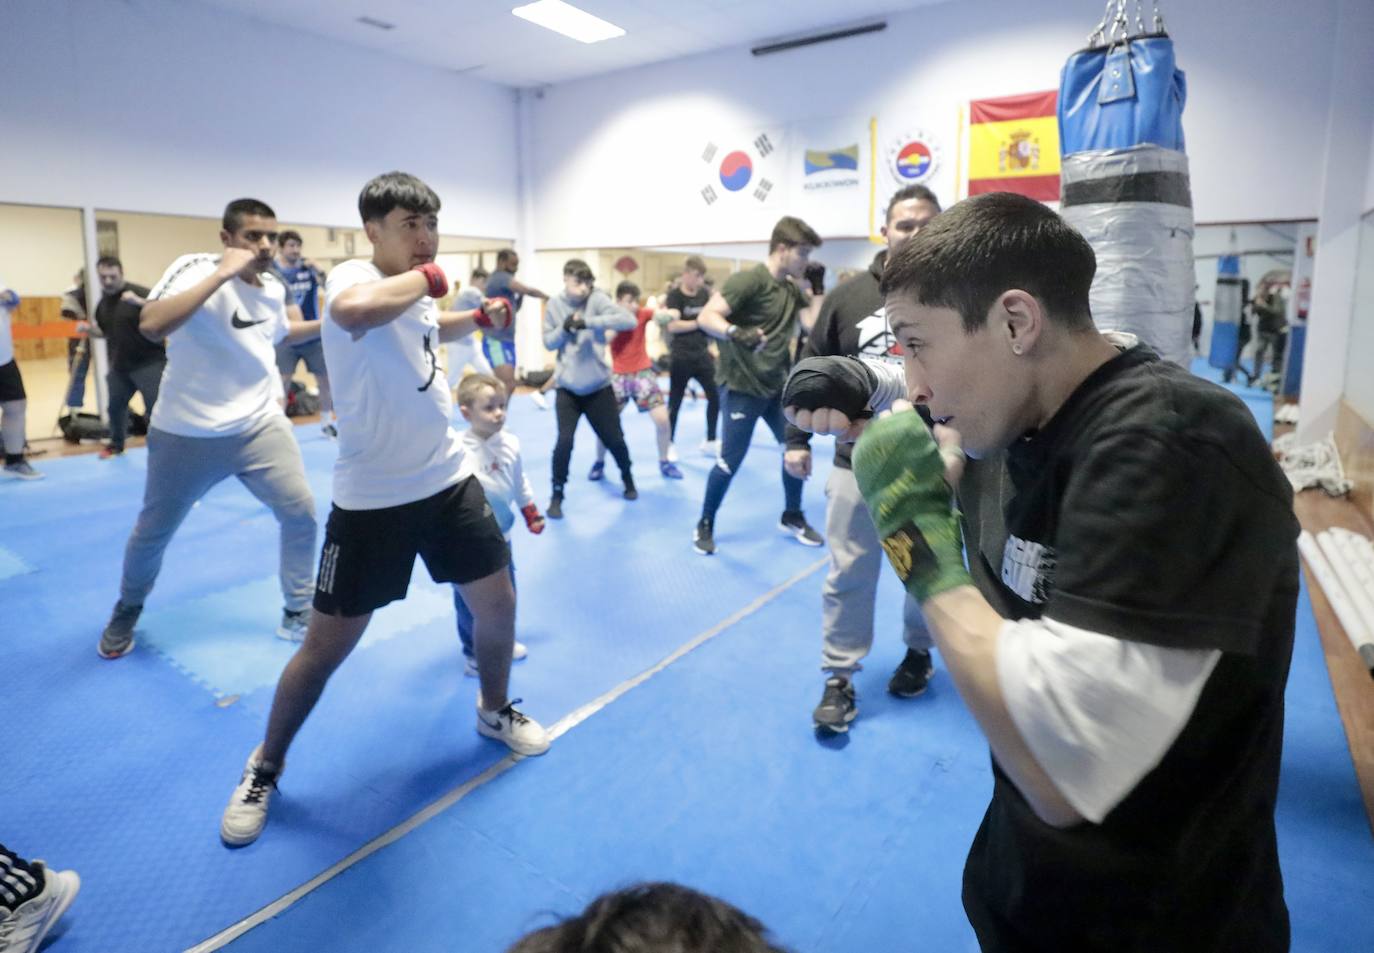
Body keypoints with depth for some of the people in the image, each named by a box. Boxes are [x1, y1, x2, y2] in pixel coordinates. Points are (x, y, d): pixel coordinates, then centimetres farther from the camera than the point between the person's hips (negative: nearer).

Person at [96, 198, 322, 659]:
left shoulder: (274, 288, 2)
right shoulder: (195, 268, -17)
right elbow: (150, 326, -35)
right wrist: (222, 273, -34)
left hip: (260, 424, 4)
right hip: (188, 432, -4)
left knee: (301, 513, -5)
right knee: (153, 531, 13)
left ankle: (297, 614, 13)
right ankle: (127, 611, 41)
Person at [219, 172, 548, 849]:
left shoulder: (415, 291, 6)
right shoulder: (351, 278, -17)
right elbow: (352, 312, -44)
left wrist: (481, 319, 17)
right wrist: (427, 278, -27)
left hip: (448, 479, 7)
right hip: (371, 499, -7)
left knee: (497, 603, 13)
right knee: (326, 647, 4)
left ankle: (495, 711, 40)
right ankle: (264, 769, 31)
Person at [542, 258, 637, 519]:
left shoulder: (597, 299, -11)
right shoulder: (554, 305, -2)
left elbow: (629, 321, -24)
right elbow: (548, 342, 1)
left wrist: (589, 322, -34)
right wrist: (564, 328, -19)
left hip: (598, 385, 0)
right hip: (567, 387, 1)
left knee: (614, 439, 8)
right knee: (564, 441, -12)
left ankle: (628, 479, 37)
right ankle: (557, 495, 6)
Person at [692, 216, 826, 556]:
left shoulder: (793, 289, 8)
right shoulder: (749, 280, -15)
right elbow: (706, 317, -23)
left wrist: (817, 288, -1)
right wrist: (736, 332, -41)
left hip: (778, 386, 7)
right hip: (743, 388, -7)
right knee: (730, 461, -3)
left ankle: (792, 516, 31)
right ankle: (705, 524, 17)